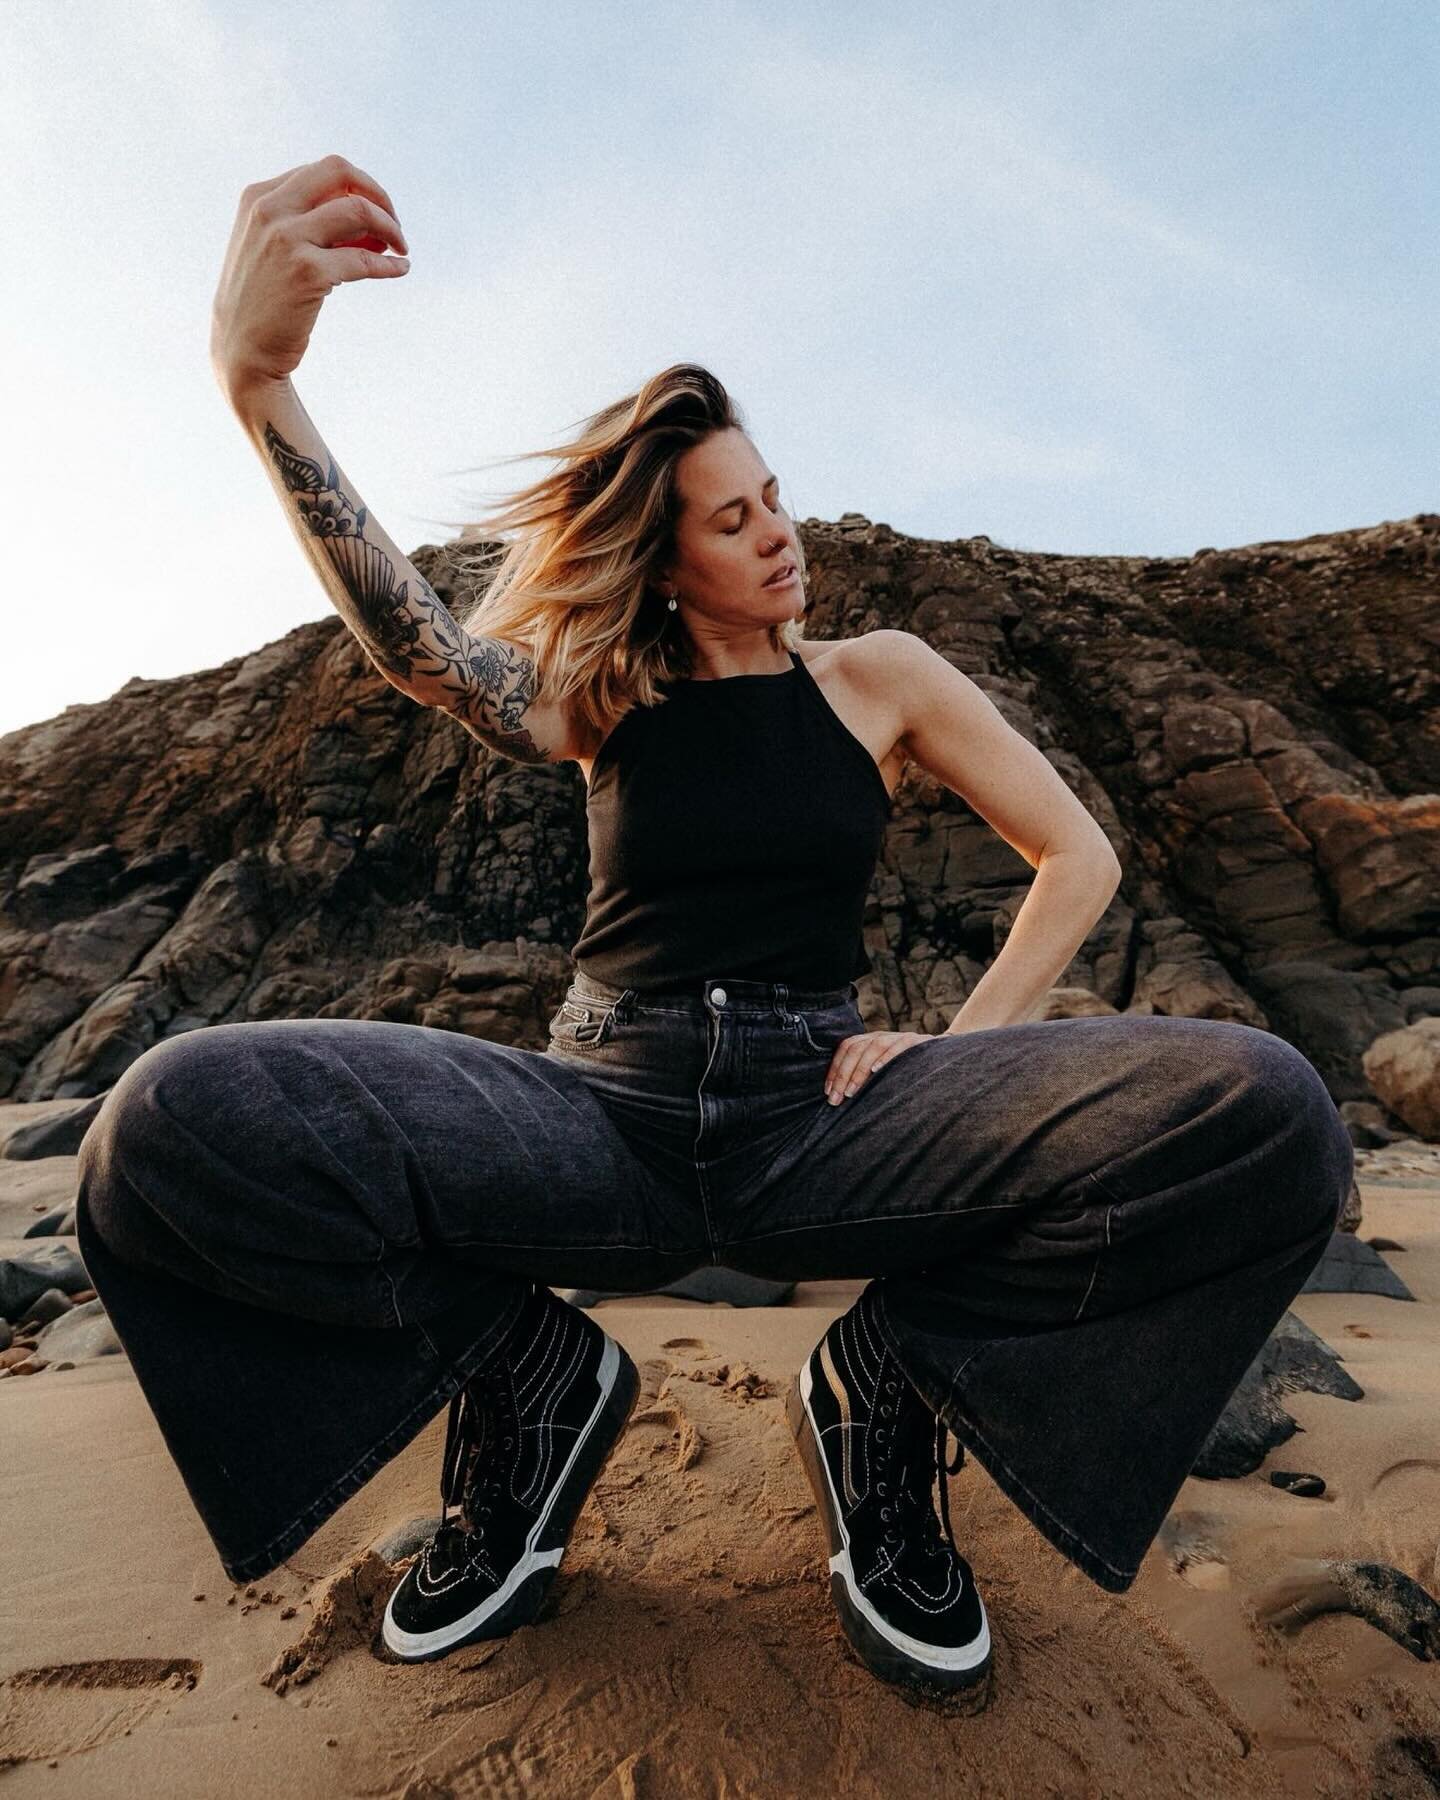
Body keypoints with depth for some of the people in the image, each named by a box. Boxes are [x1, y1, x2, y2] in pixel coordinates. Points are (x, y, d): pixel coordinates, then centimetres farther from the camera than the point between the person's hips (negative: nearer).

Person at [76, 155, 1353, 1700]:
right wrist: (256, 379, -26)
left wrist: (960, 1051, -3)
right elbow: (422, 649, -12)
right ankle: (538, 1380, 2)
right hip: (604, 1107, 0)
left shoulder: (878, 679, 11)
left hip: (819, 1113, 1)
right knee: (175, 1125, -22)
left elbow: (1079, 857, 10)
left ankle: (882, 1386, 0)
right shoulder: (607, 695, 10)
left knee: (1267, 1119, -22)